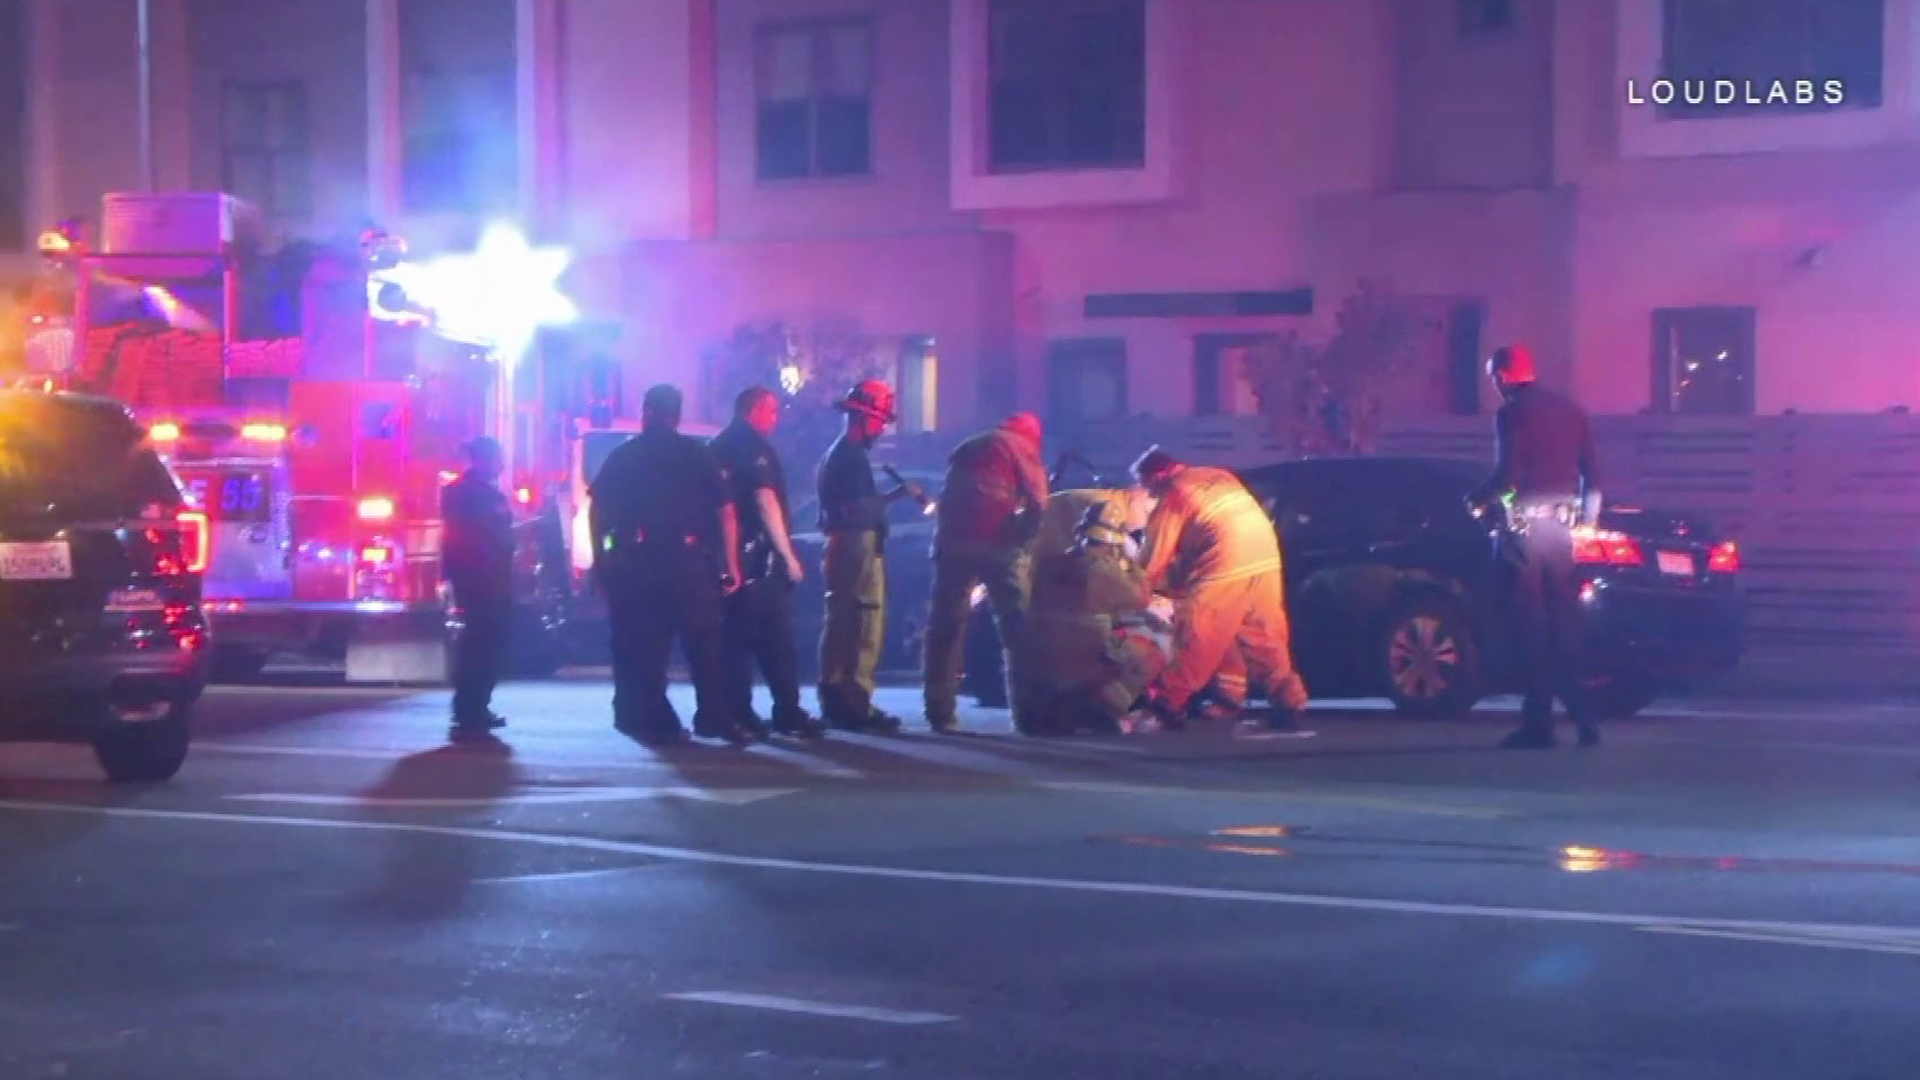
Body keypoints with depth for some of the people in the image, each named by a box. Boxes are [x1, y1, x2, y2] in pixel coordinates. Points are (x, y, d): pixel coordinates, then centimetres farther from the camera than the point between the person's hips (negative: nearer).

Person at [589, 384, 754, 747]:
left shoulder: (622, 456, 10)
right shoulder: (700, 455, 6)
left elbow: (598, 512, 5)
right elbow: (725, 512, 0)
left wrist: (600, 559, 10)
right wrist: (731, 565, 2)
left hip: (634, 563, 1)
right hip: (687, 560, -1)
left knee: (643, 647, 5)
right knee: (705, 642, 3)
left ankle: (655, 721, 4)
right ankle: (716, 718, -3)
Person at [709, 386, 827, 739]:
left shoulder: (718, 448, 17)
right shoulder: (754, 448, -10)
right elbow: (765, 503, -19)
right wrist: (788, 555, -19)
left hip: (726, 558, 9)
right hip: (757, 556, -9)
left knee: (736, 639, 9)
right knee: (777, 640, -6)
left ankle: (737, 713, 7)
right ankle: (788, 713, -7)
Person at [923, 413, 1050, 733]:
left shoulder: (966, 449, 30)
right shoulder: (1021, 447, 12)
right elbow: (1038, 502, -2)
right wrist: (1023, 541, 6)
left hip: (952, 541, 4)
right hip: (997, 542, -4)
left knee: (946, 625, 7)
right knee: (1016, 624, 1)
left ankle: (941, 711, 3)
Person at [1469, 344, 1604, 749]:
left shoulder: (1512, 414, -8)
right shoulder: (1571, 412, 13)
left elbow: (1507, 474, -16)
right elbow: (1591, 475, 13)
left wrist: (1477, 501, 1)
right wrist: (1588, 517, 23)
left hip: (1528, 524, -6)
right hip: (1565, 524, 6)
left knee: (1533, 623, -4)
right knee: (1565, 622, 12)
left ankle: (1539, 723, -5)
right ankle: (1583, 718, 9)